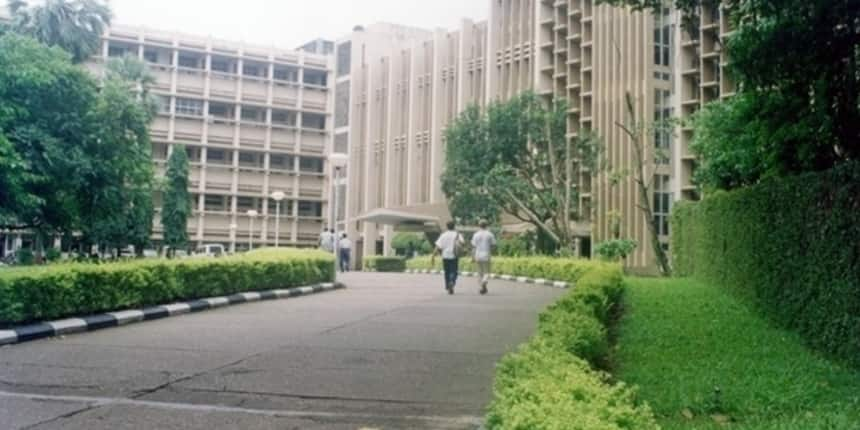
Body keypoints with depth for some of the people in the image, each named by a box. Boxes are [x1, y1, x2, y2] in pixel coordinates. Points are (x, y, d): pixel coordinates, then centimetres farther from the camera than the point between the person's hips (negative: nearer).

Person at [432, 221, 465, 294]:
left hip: (445, 256, 2)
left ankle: (448, 287, 18)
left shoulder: (443, 235, 1)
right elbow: (463, 243, -17)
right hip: (454, 256, -2)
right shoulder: (457, 235, -1)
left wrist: (433, 256, -5)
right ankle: (451, 283, -24)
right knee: (453, 272, 3)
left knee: (447, 272, 14)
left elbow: (438, 247, -5)